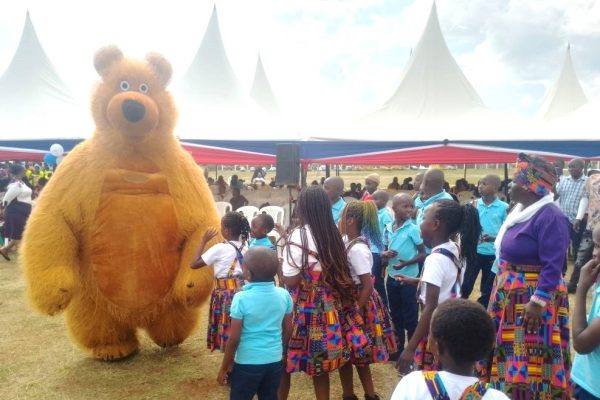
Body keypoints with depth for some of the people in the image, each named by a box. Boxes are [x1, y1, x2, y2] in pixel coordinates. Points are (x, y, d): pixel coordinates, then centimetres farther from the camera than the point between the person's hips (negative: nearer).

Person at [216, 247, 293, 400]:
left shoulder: (242, 298, -18)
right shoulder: (284, 295, -6)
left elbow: (234, 338, -14)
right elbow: (288, 331, 4)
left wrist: (224, 367, -2)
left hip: (247, 363, -4)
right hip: (275, 361, 4)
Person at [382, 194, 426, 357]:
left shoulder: (413, 229, -13)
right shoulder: (388, 228, 1)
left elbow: (423, 254, -11)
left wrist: (407, 262, -26)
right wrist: (385, 254, -12)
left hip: (408, 278, -5)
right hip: (392, 277, 5)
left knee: (410, 316, 5)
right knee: (395, 315, 17)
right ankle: (398, 348, 33)